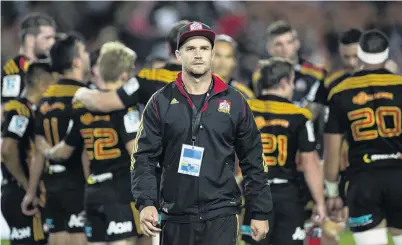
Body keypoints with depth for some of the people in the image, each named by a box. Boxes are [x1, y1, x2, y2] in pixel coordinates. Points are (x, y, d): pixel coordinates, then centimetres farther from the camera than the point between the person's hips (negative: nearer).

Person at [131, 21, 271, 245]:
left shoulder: (234, 101, 4)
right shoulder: (162, 102, 4)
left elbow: (253, 161, 8)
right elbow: (145, 157, 1)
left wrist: (260, 212, 6)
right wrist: (145, 203, -14)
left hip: (221, 218, -1)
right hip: (176, 218, 1)